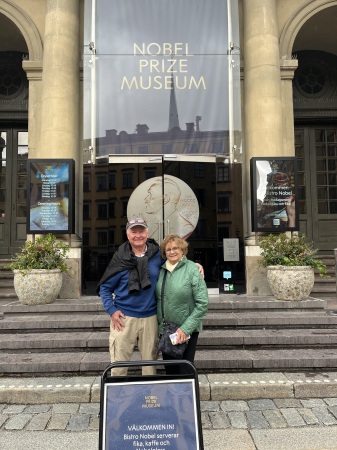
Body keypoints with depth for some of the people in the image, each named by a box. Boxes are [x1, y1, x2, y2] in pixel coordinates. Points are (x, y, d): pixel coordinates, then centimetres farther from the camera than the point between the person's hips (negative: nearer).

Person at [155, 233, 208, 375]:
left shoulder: (192, 269, -11)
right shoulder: (161, 270, 3)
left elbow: (203, 304, -14)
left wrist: (185, 328, -17)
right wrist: (159, 323, 2)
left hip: (186, 331, -4)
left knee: (185, 370, 5)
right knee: (170, 370, 16)